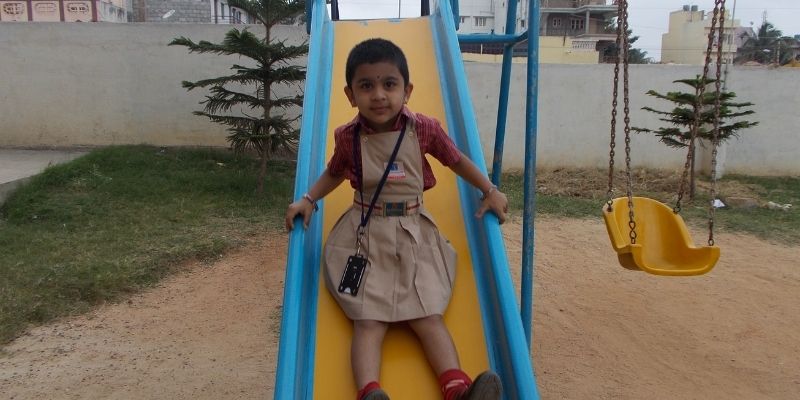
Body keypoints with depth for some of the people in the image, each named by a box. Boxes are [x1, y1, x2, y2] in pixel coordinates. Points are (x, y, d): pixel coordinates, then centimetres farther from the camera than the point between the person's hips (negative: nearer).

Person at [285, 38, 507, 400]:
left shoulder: (424, 129, -4)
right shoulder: (347, 137, -2)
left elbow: (457, 160, 13)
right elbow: (334, 173, 19)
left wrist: (490, 191, 11)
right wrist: (308, 199, 5)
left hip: (414, 234, 1)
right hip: (365, 236, 0)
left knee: (428, 316, -9)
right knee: (368, 321, -14)